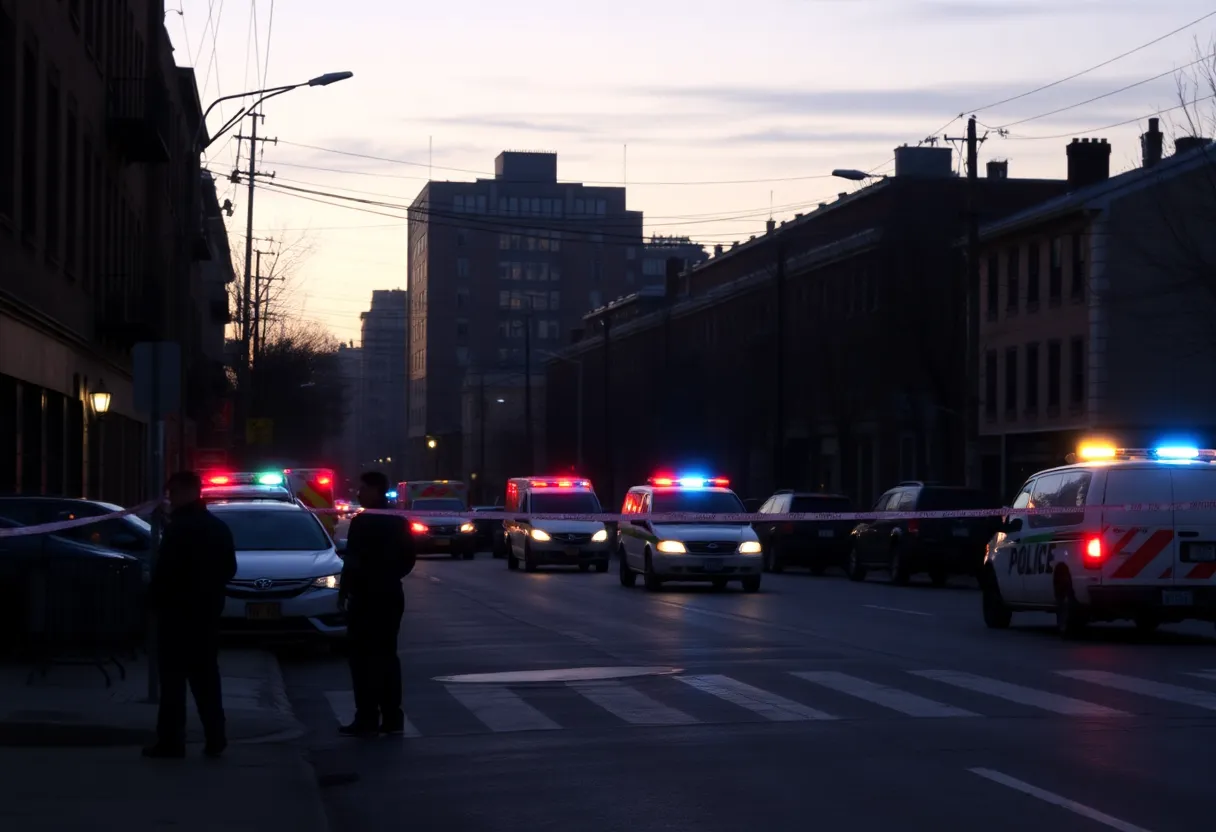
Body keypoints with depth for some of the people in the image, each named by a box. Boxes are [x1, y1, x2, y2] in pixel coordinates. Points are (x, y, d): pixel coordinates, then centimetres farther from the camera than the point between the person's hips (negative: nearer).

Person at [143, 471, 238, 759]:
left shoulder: (178, 529, -15)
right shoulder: (219, 527, 11)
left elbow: (164, 570, -17)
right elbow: (229, 568, 15)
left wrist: (154, 600, -4)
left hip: (178, 611, -7)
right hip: (206, 611, 8)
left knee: (173, 679, -4)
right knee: (206, 676, 10)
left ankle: (171, 741, -5)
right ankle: (215, 739, 8)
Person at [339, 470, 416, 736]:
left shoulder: (362, 523, -16)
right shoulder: (398, 522, 8)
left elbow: (353, 562, -17)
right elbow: (408, 559, 12)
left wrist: (343, 591, -6)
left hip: (366, 598, -7)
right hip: (391, 596, 7)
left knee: (364, 658, -2)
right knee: (386, 656, 11)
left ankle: (367, 719, -4)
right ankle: (392, 718, 10)